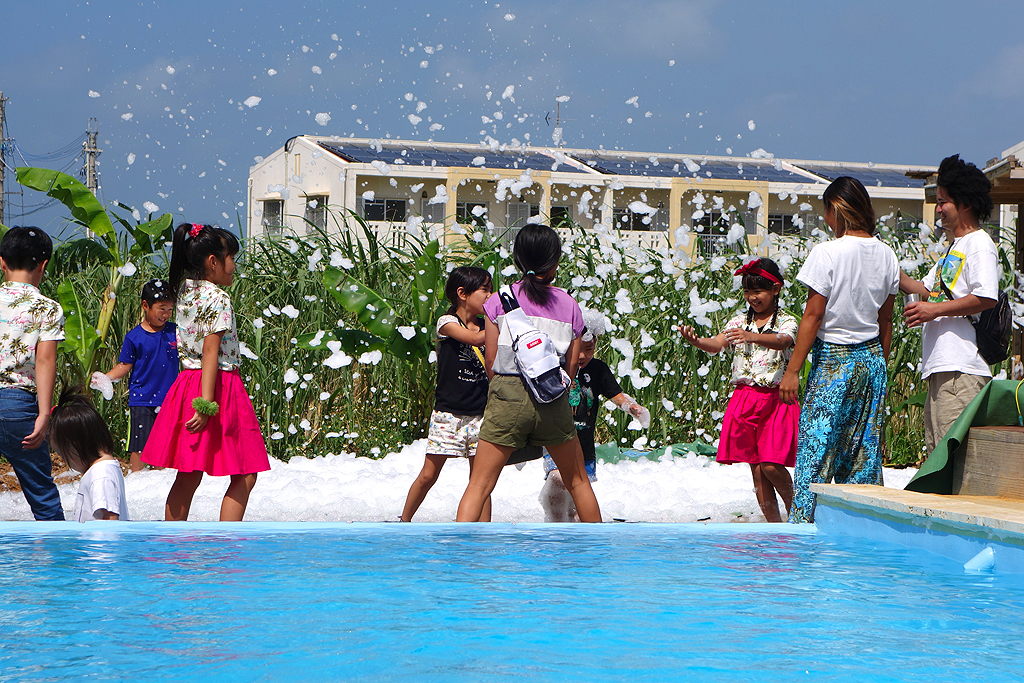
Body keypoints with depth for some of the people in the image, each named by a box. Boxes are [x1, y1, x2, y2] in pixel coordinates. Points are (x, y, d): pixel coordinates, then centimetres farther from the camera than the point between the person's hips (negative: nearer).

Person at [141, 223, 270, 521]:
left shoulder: (186, 291, 8)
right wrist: (206, 404, -23)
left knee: (188, 477, 12)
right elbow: (210, 353, -20)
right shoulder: (218, 299, -14)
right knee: (245, 476, -3)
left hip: (187, 383, 9)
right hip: (218, 386, -9)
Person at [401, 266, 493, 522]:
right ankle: (404, 521, 20)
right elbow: (473, 338, -24)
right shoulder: (448, 323, -6)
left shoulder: (487, 326, 8)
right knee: (428, 475, 2)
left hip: (479, 414, 4)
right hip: (448, 414, -4)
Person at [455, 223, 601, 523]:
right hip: (554, 401, 2)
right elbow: (572, 366, 8)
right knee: (578, 481, 19)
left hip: (507, 395, -1)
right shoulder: (569, 305, 7)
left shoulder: (499, 300, 3)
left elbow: (490, 360, 4)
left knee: (479, 485, 0)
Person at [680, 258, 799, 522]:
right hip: (744, 398, 4)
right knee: (756, 469, 3)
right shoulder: (739, 321, 9)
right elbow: (717, 344, -7)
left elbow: (782, 341, -26)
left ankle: (794, 508, 14)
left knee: (771, 464, -13)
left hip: (775, 399, -4)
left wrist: (752, 337, -45)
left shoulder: (786, 322, -3)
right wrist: (697, 341, -31)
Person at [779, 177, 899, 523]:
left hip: (834, 359, -6)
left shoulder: (827, 253, -14)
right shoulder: (886, 254, 4)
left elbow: (813, 315, -14)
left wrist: (792, 371, -9)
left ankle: (805, 523, -3)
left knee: (816, 445, -2)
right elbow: (886, 319, 11)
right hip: (872, 358, 6)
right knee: (864, 448, 9)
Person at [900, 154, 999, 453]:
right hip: (940, 366, 10)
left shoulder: (979, 244, -7)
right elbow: (927, 289, 31)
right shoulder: (954, 247, 24)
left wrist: (935, 309, -16)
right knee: (937, 448, 10)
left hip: (963, 368, -10)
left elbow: (986, 298, -19)